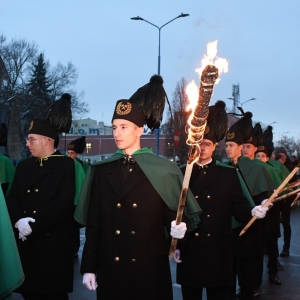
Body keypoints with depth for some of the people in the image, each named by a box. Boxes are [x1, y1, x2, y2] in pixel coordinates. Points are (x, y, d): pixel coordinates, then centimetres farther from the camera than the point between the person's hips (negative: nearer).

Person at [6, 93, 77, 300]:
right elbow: (12, 198, 8)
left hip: (54, 242, -5)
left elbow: (64, 203, -15)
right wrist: (19, 220, -12)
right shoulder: (24, 166, 14)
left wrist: (33, 225, -16)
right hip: (25, 241, 6)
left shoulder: (67, 165, -5)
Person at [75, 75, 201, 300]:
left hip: (150, 267, -2)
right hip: (110, 268, 2)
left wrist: (179, 227, -20)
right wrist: (89, 267, 2)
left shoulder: (163, 170, -2)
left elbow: (174, 213, 2)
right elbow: (93, 224, 4)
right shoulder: (101, 171, 4)